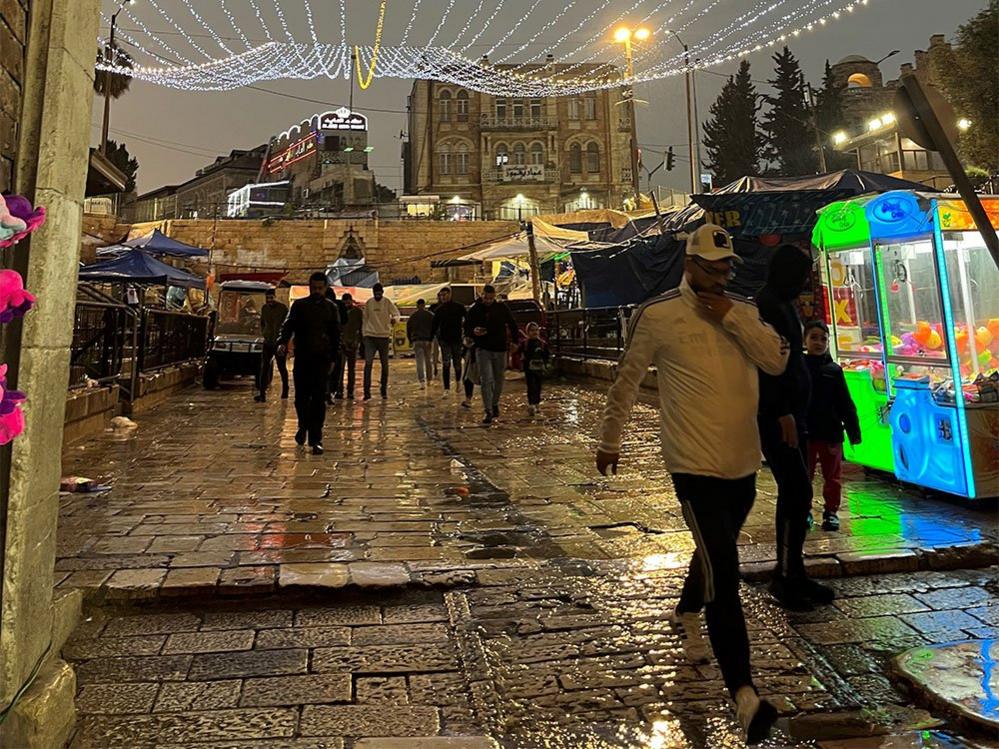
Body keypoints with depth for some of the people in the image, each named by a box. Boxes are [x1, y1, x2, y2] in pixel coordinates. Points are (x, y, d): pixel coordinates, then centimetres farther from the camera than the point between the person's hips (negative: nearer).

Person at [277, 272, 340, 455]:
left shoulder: (331, 308, 8)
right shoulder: (299, 305, 7)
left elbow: (336, 335, 10)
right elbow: (288, 325, -1)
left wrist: (332, 359, 5)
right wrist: (282, 342, -20)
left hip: (322, 358, -1)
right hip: (302, 358, 1)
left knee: (318, 399, -5)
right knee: (301, 397, 6)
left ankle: (315, 439, -2)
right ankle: (303, 426, 33)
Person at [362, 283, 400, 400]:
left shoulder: (387, 302, -2)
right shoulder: (368, 303, 4)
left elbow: (397, 313, -8)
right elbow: (365, 319, 12)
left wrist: (394, 319, -32)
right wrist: (364, 334, 8)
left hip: (384, 336, 0)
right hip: (370, 336, 0)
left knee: (385, 364, 8)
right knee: (368, 363, -10)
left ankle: (384, 390, 20)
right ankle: (367, 392, -11)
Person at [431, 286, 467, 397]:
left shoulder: (459, 307, 1)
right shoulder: (438, 310, 6)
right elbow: (434, 326, 10)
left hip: (456, 339, -1)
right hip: (444, 340, 1)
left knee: (457, 364, 8)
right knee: (446, 365, -6)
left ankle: (458, 381, 37)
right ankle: (447, 389, -5)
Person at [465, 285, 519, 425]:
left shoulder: (502, 308, 1)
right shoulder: (474, 309, -3)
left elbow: (512, 325, 12)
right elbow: (466, 327, 4)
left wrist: (514, 341, 8)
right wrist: (474, 331, -18)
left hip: (500, 349, 2)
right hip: (483, 349, -2)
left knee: (499, 380, 13)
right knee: (486, 380, -12)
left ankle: (495, 403, 35)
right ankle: (487, 411, -10)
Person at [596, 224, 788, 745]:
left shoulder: (743, 312, 9)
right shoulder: (657, 314, -6)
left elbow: (777, 361, -5)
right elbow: (627, 380, 2)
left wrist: (731, 318, -12)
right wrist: (609, 440, 8)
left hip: (743, 462, 6)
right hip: (696, 464, -6)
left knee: (715, 553, 24)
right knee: (723, 572, -11)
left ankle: (687, 613, 51)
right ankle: (744, 693, -5)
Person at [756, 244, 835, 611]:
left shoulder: (783, 305, 17)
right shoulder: (766, 306, -13)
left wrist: (794, 413, 15)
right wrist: (782, 414, -22)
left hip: (791, 411, 10)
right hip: (776, 415, -10)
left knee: (793, 492, 12)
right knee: (797, 491, -9)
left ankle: (794, 573, 20)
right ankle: (786, 577, 1)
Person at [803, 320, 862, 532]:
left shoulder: (834, 370, 1)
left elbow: (845, 404, 2)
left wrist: (853, 431, -1)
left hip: (830, 433, 1)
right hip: (804, 432, -1)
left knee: (832, 475, 9)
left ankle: (831, 511, 21)